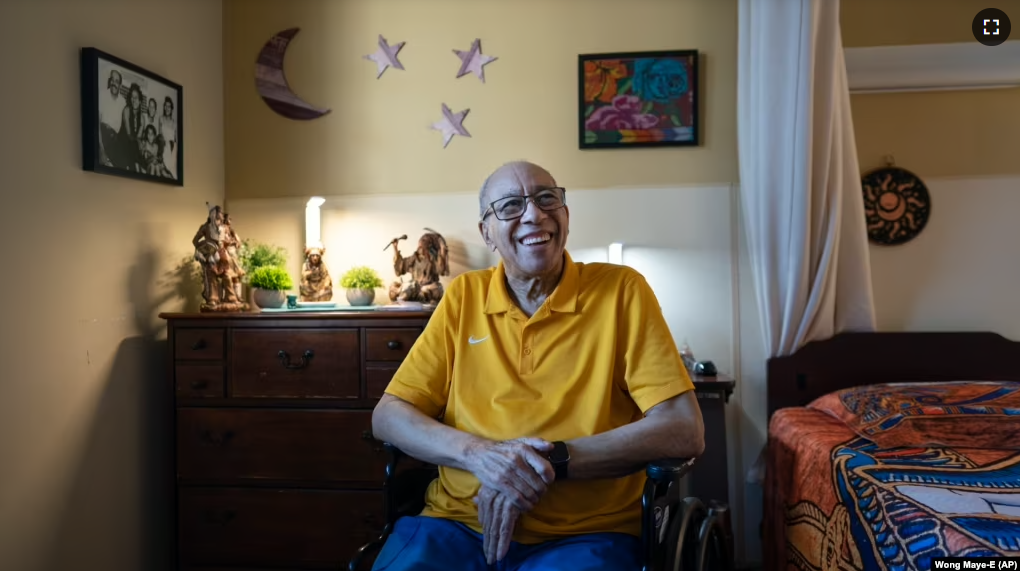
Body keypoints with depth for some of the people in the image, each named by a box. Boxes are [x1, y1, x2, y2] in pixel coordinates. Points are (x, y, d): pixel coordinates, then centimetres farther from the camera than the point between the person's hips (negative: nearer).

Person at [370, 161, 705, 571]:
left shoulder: (622, 290, 0)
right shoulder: (463, 296, 9)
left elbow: (684, 431, -6)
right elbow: (387, 416, 6)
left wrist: (551, 461, -14)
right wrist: (479, 453, -13)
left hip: (585, 534, -2)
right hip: (456, 524, 2)